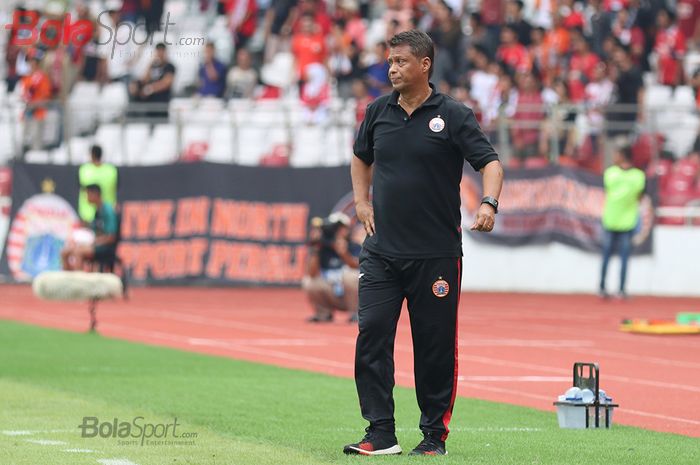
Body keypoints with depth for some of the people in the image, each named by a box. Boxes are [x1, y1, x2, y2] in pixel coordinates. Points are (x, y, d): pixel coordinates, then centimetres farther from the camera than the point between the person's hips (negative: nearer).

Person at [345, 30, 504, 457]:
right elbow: (361, 158, 27)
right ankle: (381, 434, -4)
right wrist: (362, 202, 14)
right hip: (381, 252, 4)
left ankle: (435, 434, 13)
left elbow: (490, 162, -9)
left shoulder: (453, 116, -4)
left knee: (436, 346, 2)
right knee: (372, 336, -7)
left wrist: (489, 204, -26)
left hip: (435, 254, -3)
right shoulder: (379, 112, 9)